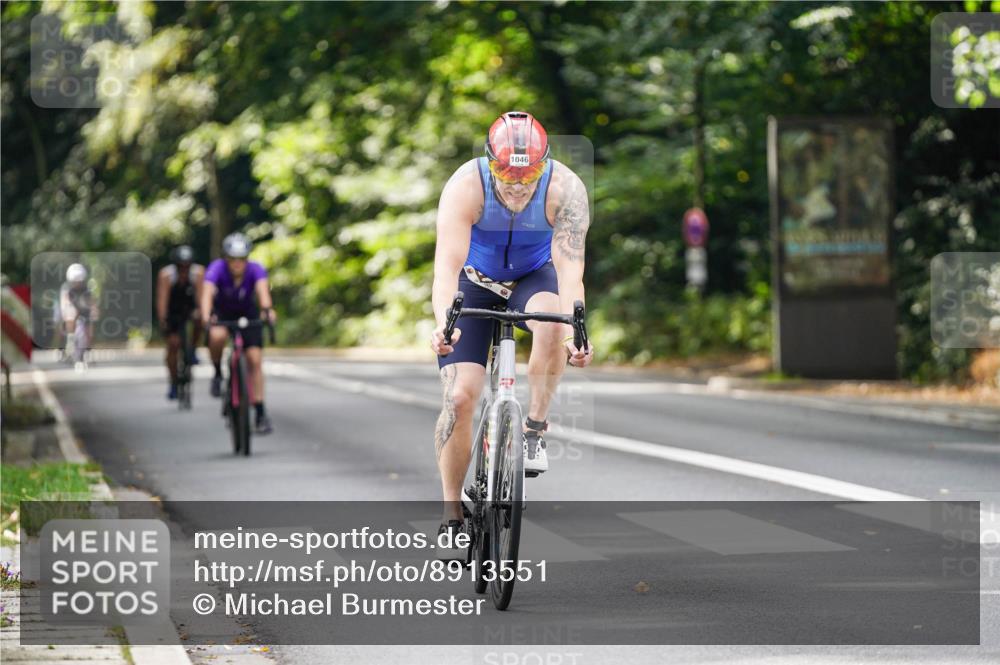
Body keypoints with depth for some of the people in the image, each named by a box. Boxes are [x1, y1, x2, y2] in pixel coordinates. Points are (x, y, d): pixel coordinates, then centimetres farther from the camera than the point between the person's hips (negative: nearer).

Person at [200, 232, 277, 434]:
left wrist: (267, 309, -68)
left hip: (248, 313, 1)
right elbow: (207, 292, -46)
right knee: (217, 336, -35)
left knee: (255, 360, -9)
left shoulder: (255, 270, -28)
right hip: (222, 312, -1)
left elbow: (262, 289, -47)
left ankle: (260, 414, -1)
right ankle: (218, 373, -7)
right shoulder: (217, 269, -30)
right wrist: (206, 316, -65)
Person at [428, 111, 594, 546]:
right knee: (459, 397, -14)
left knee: (551, 324, -36)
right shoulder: (466, 187, -31)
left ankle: (534, 430, -14)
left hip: (533, 276, 0)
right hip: (474, 281, 0)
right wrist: (443, 325, -58)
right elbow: (447, 265, -40)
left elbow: (570, 269, -37)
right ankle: (452, 518, 0)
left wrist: (574, 332, -54)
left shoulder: (565, 189, -30)